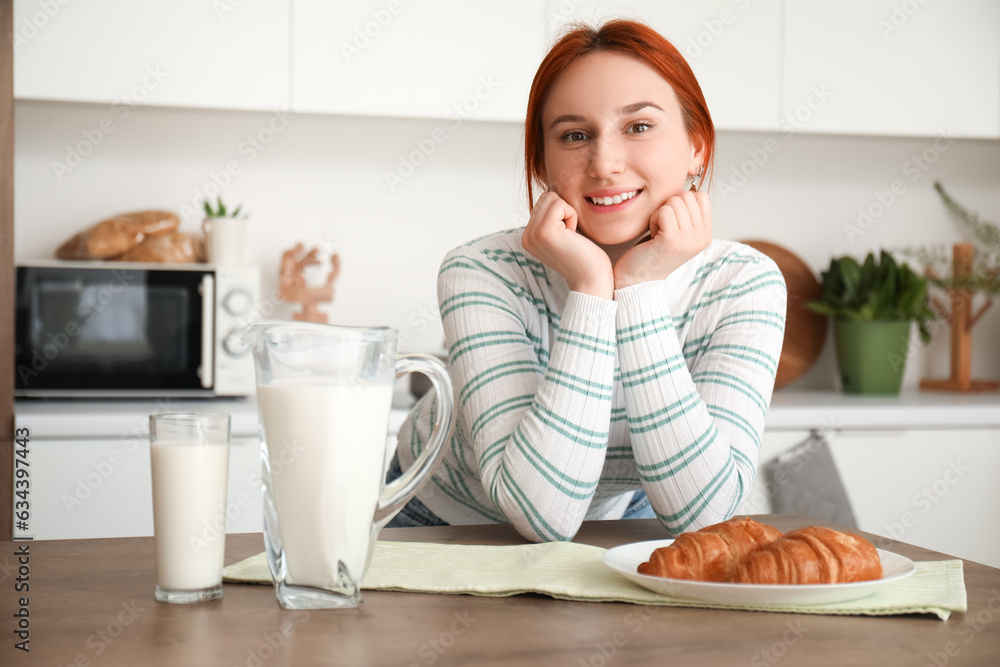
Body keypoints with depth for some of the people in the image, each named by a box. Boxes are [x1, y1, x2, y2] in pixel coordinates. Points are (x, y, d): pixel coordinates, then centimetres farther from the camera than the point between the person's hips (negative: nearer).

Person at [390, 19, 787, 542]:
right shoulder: (482, 275, -25)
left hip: (614, 519, 1)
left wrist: (642, 292, -32)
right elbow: (543, 512, -33)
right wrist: (590, 288, -36)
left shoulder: (744, 284, -18)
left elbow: (699, 511, -28)